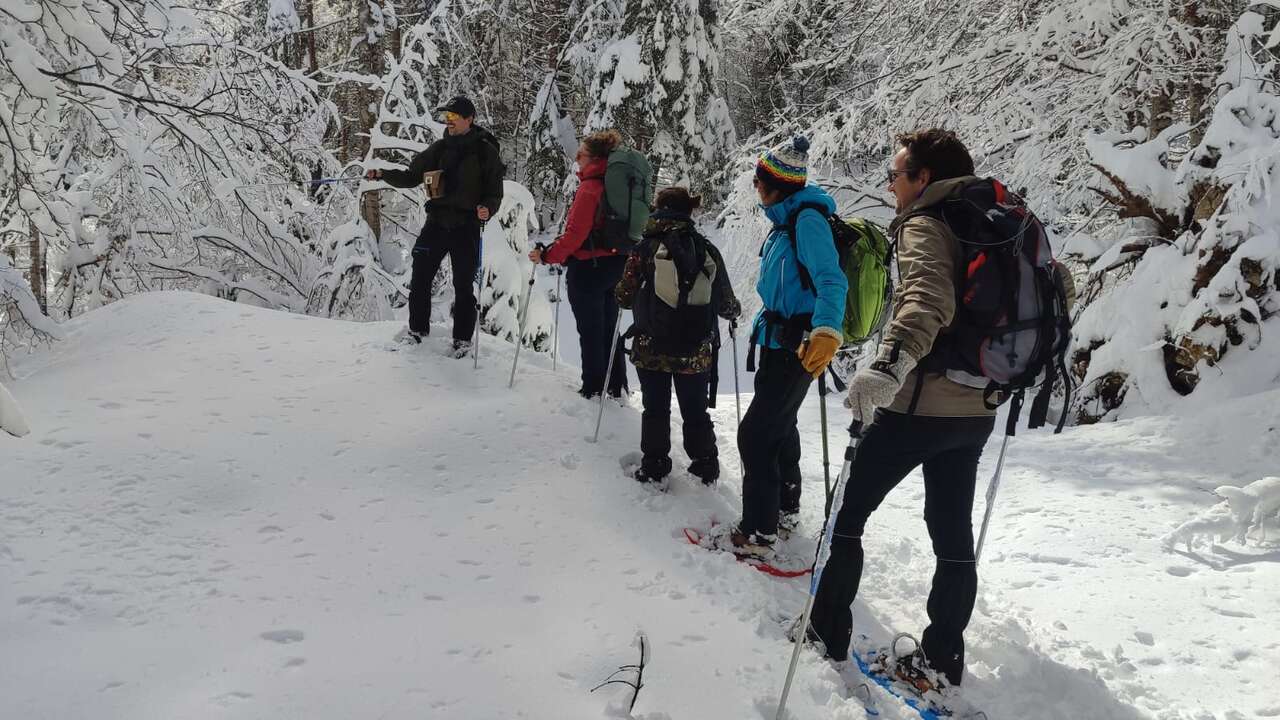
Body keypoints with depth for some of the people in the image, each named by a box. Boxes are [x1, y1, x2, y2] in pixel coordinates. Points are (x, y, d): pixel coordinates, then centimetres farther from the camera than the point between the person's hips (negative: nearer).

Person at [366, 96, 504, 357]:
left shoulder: (485, 151, -3)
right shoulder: (440, 148, 9)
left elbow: (495, 192, -1)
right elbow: (412, 177, 12)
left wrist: (488, 208, -22)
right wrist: (383, 174, -3)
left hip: (466, 227, -4)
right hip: (436, 222, 4)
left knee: (463, 286, 2)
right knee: (420, 279, 5)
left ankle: (463, 339, 15)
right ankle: (417, 328, 23)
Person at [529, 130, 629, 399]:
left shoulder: (589, 187, -19)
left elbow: (575, 233, -23)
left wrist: (547, 255, -14)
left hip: (588, 268, -8)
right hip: (616, 264, 8)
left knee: (590, 332, 3)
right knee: (609, 330, 17)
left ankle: (593, 389, 11)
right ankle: (617, 388, 24)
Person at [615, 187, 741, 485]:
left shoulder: (644, 249, -9)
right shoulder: (707, 250, -2)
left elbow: (625, 297, -4)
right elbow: (724, 301, 5)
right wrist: (735, 310, 28)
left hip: (651, 350, -2)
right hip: (696, 352, 2)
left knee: (655, 409, 14)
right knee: (696, 412, 17)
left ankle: (654, 467, 19)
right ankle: (705, 468, 24)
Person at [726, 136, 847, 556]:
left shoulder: (808, 219, -18)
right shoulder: (787, 219, 12)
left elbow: (831, 281, -31)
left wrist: (827, 331, -47)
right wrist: (762, 327, 35)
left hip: (797, 347, -11)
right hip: (783, 341, 11)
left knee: (755, 434, -9)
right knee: (780, 426, 23)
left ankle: (757, 535, -3)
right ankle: (785, 510, 40)